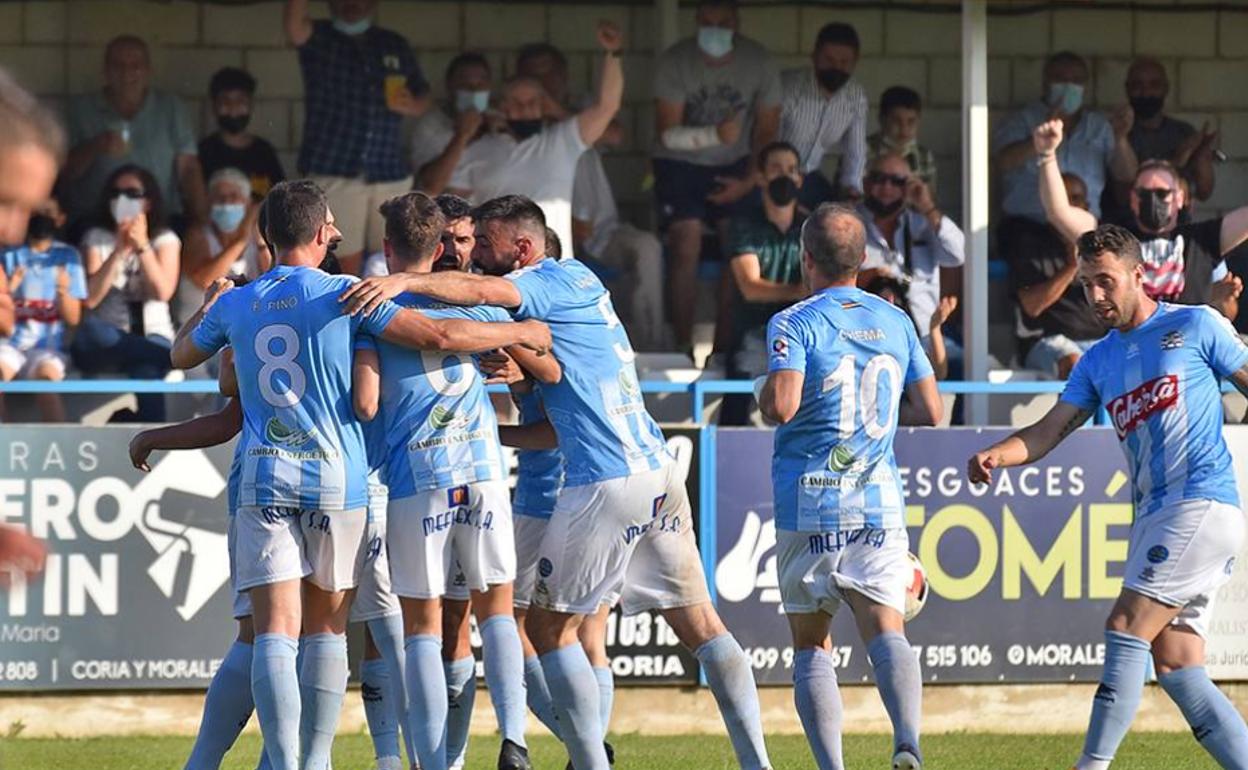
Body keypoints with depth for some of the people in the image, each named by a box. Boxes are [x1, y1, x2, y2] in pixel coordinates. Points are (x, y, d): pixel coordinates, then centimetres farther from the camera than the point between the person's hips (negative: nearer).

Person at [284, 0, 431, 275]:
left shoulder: (396, 46, 16)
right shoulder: (318, 39, 5)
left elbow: (423, 96, 22)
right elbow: (294, 27, -17)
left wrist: (412, 106, -1)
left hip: (390, 173, 3)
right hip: (333, 173, -3)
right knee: (345, 268, -6)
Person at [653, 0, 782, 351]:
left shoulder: (759, 62, -12)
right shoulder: (675, 62, -18)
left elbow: (766, 132, -3)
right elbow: (667, 134, -21)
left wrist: (748, 183, -12)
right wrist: (716, 134, -37)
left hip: (733, 165, 2)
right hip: (681, 163, -2)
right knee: (685, 249, -14)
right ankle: (683, 346, -9)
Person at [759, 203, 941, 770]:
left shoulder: (794, 324, -6)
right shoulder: (895, 322, 10)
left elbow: (782, 406, -19)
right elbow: (930, 410, 13)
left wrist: (765, 392, 4)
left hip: (810, 509, -3)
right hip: (879, 503, 3)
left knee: (811, 646, 8)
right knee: (886, 632, -7)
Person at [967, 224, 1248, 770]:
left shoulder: (1196, 327, 2)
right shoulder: (1098, 362, 19)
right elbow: (1050, 431, 11)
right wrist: (995, 456, -8)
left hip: (1202, 505, -7)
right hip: (1152, 516, 7)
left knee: (1127, 627, -17)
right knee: (1174, 669, 0)